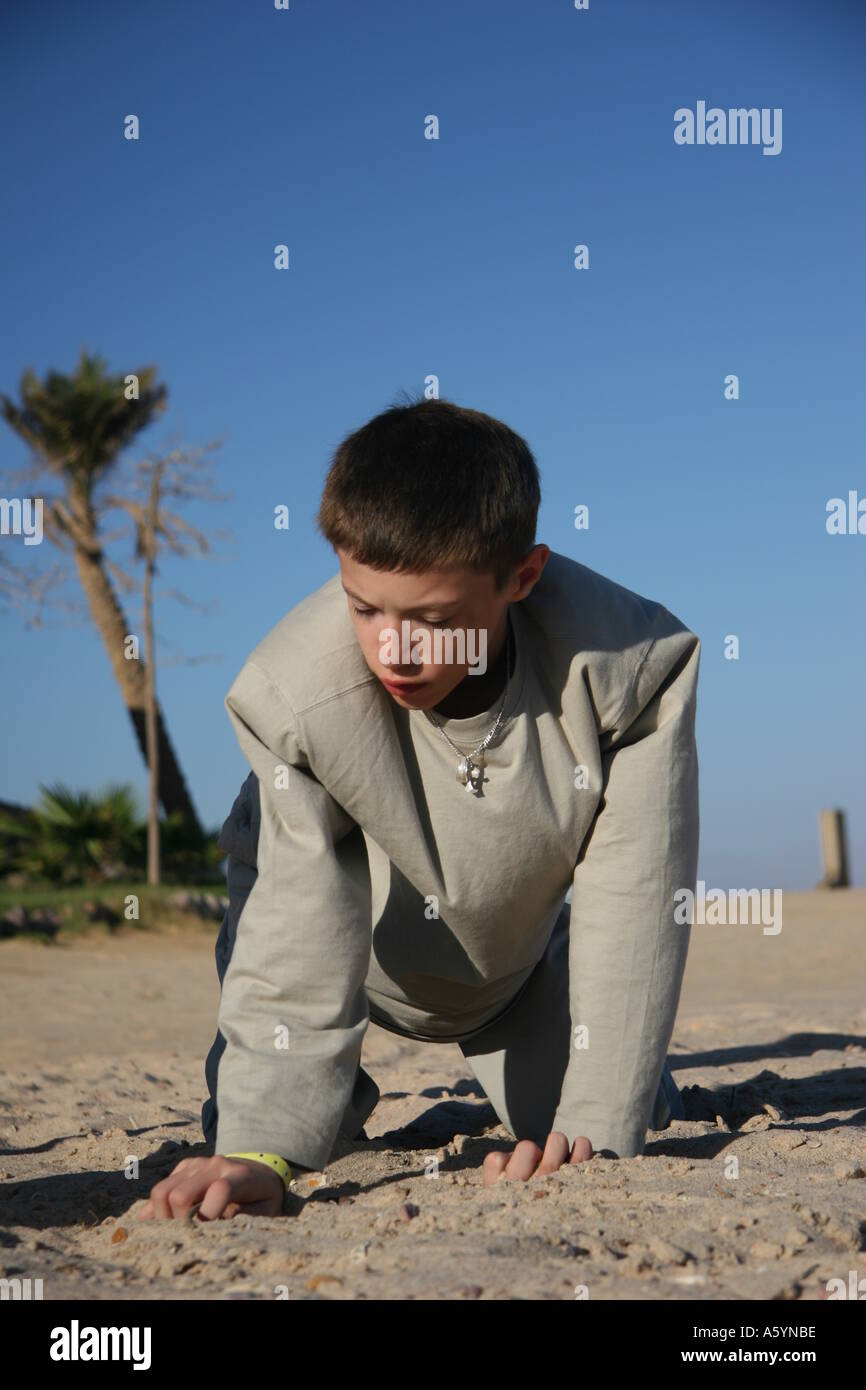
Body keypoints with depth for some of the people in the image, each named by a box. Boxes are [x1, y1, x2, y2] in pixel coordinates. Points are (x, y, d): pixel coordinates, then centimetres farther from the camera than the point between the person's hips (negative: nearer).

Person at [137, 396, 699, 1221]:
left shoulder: (635, 666, -37)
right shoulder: (292, 691, -38)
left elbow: (631, 906, -31)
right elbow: (298, 936, -37)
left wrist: (598, 1130, -35)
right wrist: (261, 1149, -47)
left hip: (513, 943, 1)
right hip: (341, 922, -1)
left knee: (605, 1120, -1)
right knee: (247, 1114, -13)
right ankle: (337, 1088, 27)